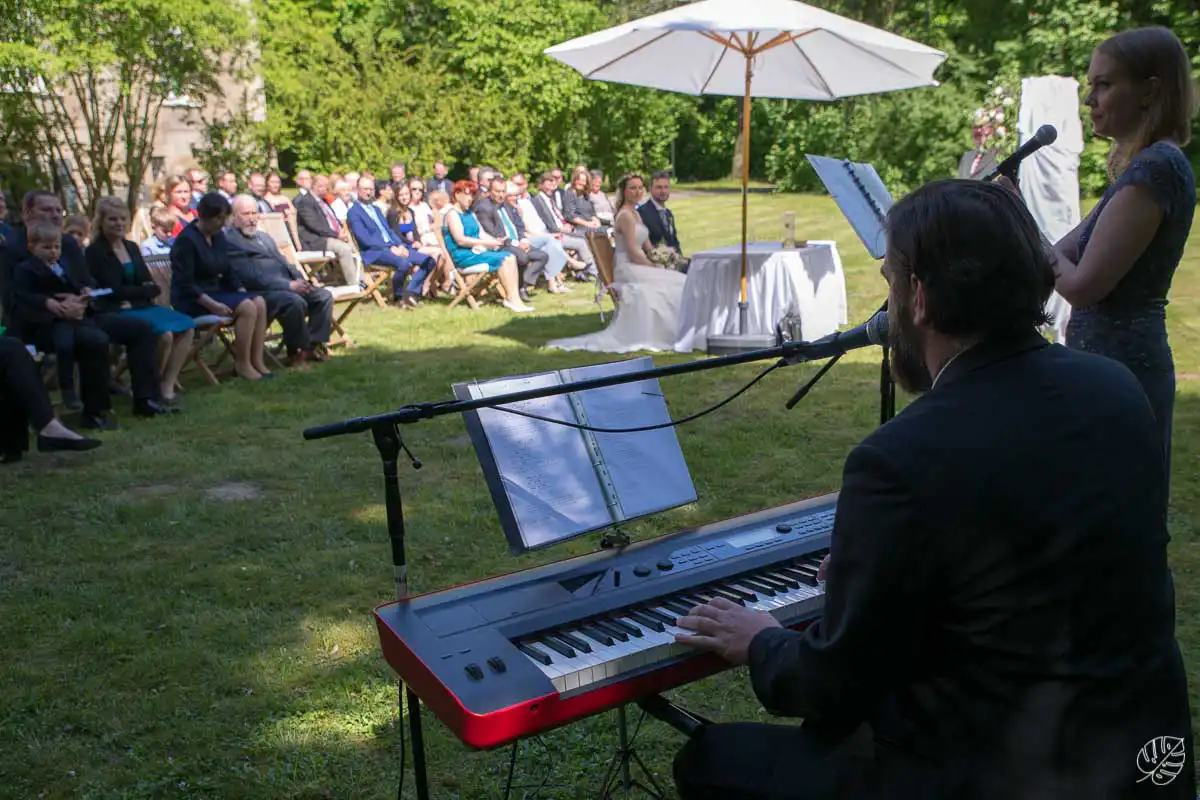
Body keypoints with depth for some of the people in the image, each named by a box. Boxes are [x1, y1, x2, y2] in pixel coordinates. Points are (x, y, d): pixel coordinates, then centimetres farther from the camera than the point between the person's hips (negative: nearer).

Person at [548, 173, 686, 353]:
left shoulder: (635, 213, 18)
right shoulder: (626, 216, -13)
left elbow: (647, 246, 19)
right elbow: (633, 252, -18)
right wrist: (654, 267, -14)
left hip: (638, 265, 9)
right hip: (628, 268, -9)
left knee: (677, 281, -7)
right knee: (674, 284, -19)